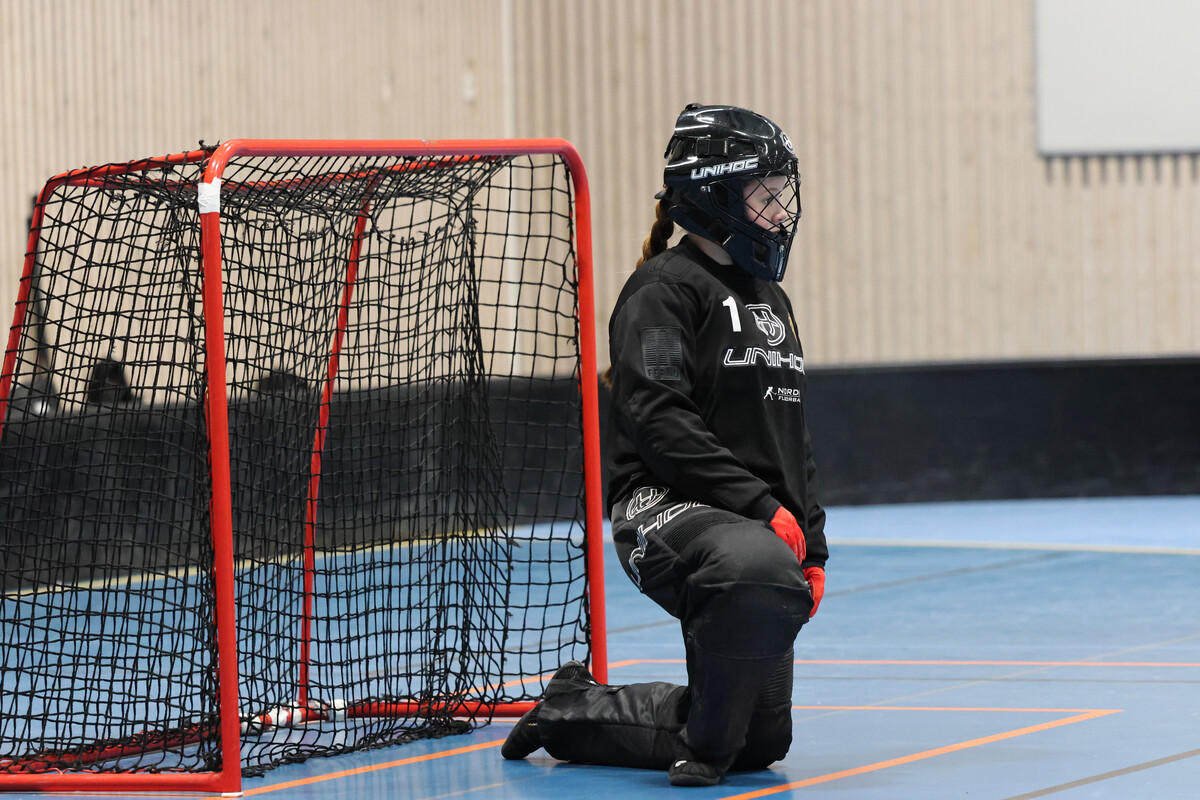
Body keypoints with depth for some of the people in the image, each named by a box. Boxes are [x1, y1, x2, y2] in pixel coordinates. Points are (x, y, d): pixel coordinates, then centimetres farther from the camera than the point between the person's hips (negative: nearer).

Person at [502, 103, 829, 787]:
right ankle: (705, 747, -21)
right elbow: (658, 422, -17)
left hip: (764, 525, 9)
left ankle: (572, 713, 25)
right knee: (762, 571, -43)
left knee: (762, 739, 5)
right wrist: (760, 505, -22)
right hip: (664, 508, -9)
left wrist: (813, 546, 16)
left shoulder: (771, 299, 21)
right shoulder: (665, 287, -7)